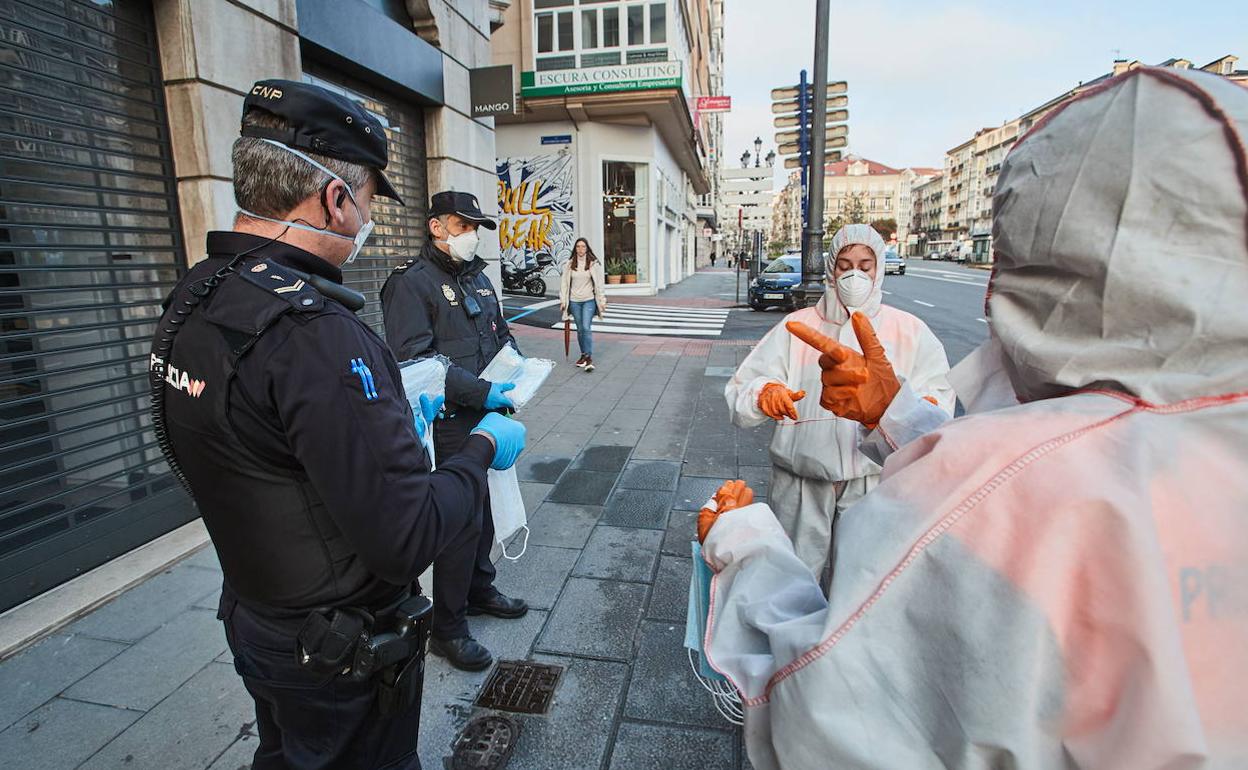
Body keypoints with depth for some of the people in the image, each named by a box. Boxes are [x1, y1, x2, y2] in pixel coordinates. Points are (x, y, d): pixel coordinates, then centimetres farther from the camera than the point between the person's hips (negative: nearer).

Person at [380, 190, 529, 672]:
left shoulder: (478, 278, 15)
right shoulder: (411, 283, -11)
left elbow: (500, 330, 26)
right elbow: (415, 360, -22)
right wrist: (480, 392, -27)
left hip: (488, 417, 8)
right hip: (449, 427, -8)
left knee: (484, 509, 19)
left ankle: (479, 590, 41)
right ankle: (448, 629, 17)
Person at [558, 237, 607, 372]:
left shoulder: (594, 263, 0)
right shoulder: (570, 264, 5)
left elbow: (599, 283, 1)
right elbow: (564, 282, 8)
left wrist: (602, 300, -3)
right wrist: (563, 300, 5)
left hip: (589, 300, -3)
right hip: (574, 301, 3)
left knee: (586, 328, -14)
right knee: (580, 329, 8)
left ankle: (589, 357, -11)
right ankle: (583, 355, 21)